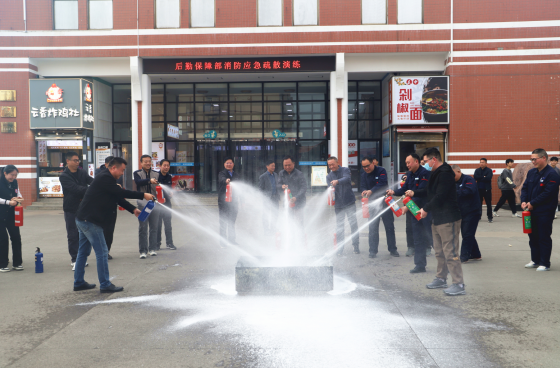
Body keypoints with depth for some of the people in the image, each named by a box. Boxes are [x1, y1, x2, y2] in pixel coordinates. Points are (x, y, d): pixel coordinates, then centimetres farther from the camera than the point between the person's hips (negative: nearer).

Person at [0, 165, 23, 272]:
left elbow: (18, 193, 19)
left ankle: (17, 263, 14)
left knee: (16, 237, 4)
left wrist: (18, 198, -3)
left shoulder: (14, 183, 7)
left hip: (11, 214, 6)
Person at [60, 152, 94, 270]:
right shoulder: (64, 176, -8)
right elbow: (75, 188, -22)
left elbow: (91, 180, -10)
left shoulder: (82, 173, 7)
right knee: (73, 235, -1)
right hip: (71, 209, -4)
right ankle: (74, 259, 7)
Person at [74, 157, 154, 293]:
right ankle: (105, 285, 0)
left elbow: (118, 198, 16)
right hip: (89, 220, -11)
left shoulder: (105, 178, 17)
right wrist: (143, 195, -17)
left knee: (83, 252, 17)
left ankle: (79, 283, 26)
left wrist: (133, 209, 8)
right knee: (101, 252, -5)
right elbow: (121, 193, -22)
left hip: (83, 219, 11)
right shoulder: (105, 178, -16)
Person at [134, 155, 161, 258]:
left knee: (154, 227, 6)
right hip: (142, 202, -2)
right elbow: (139, 182, -16)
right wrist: (149, 180, -33)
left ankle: (152, 249, 16)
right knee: (143, 228, -2)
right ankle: (143, 251, 2)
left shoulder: (156, 174, 13)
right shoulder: (137, 173, 5)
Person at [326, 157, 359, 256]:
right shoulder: (329, 176, 10)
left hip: (350, 203, -3)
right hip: (338, 204, 3)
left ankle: (356, 246, 8)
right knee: (339, 226, 4)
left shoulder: (345, 170, -1)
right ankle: (339, 248, 9)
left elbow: (347, 178, -22)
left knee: (353, 224, -2)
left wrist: (337, 181, -41)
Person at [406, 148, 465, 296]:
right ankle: (441, 278, 29)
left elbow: (440, 196, -23)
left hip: (448, 219, -11)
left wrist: (426, 209, -12)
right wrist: (414, 193, 10)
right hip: (437, 218, 11)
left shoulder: (445, 174, -17)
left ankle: (459, 284, -5)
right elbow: (429, 191, 25)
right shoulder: (436, 173, 16)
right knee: (439, 251, 18)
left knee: (450, 252, -9)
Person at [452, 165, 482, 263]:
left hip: (472, 212, -9)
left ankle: (464, 257, -3)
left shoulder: (468, 179, -11)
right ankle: (476, 255, 23)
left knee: (467, 235, -7)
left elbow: (469, 191, -28)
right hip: (463, 213, 9)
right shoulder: (455, 182, 14)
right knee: (466, 235, 12)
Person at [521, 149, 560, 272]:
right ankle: (535, 260, 27)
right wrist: (524, 201, -4)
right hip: (532, 211, 8)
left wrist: (532, 203, -16)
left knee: (544, 238, -1)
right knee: (533, 237, 15)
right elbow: (525, 187, 13)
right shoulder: (531, 172, 11)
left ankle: (545, 264, 8)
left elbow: (548, 193, -20)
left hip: (545, 213, -8)